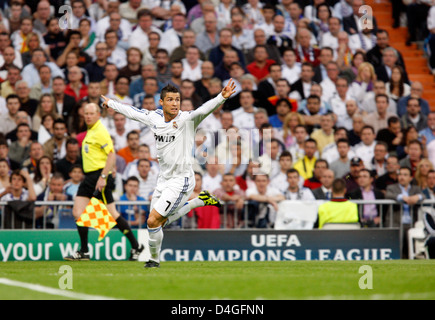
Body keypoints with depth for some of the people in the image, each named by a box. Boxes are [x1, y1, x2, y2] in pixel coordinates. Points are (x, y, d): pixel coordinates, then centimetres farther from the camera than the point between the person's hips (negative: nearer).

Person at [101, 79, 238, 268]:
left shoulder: (187, 120, -16)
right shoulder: (154, 118, 2)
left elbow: (205, 109, -33)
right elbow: (132, 112, 20)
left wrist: (222, 97, -51)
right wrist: (111, 103, 34)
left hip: (181, 180, -7)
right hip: (163, 179, 7)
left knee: (153, 221, -12)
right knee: (159, 222, 18)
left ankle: (154, 259, 12)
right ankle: (199, 201, 32)